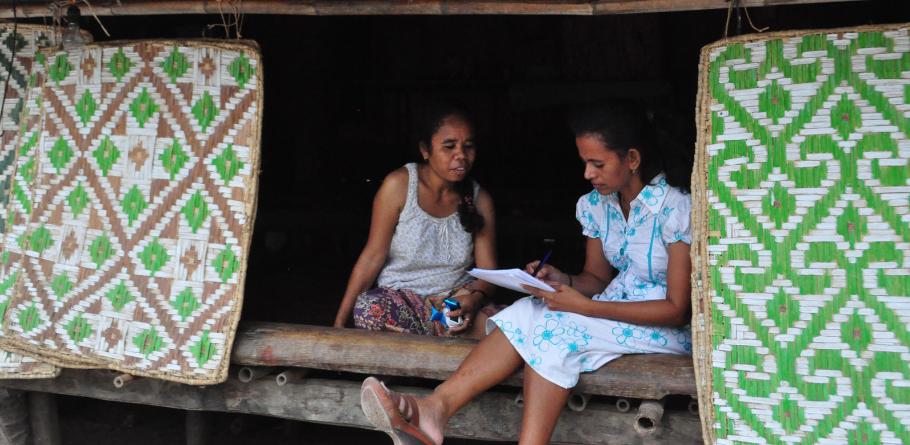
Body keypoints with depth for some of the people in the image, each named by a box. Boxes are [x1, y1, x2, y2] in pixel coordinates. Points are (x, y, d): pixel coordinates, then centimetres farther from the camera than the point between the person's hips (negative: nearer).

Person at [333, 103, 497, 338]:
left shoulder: (480, 200, 2)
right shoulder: (399, 185, -8)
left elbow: (488, 270, 1)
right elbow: (373, 256, -8)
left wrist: (475, 298, -24)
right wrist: (340, 323, -12)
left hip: (458, 299, 2)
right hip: (400, 299, -1)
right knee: (371, 309, -36)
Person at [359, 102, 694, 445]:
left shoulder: (676, 208, -18)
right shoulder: (596, 204, 4)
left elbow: (677, 309, -20)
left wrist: (585, 306, -26)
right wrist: (562, 280, -12)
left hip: (668, 327, -6)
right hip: (614, 308, 6)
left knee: (559, 325, -31)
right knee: (529, 310, -22)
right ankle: (436, 407, -37)